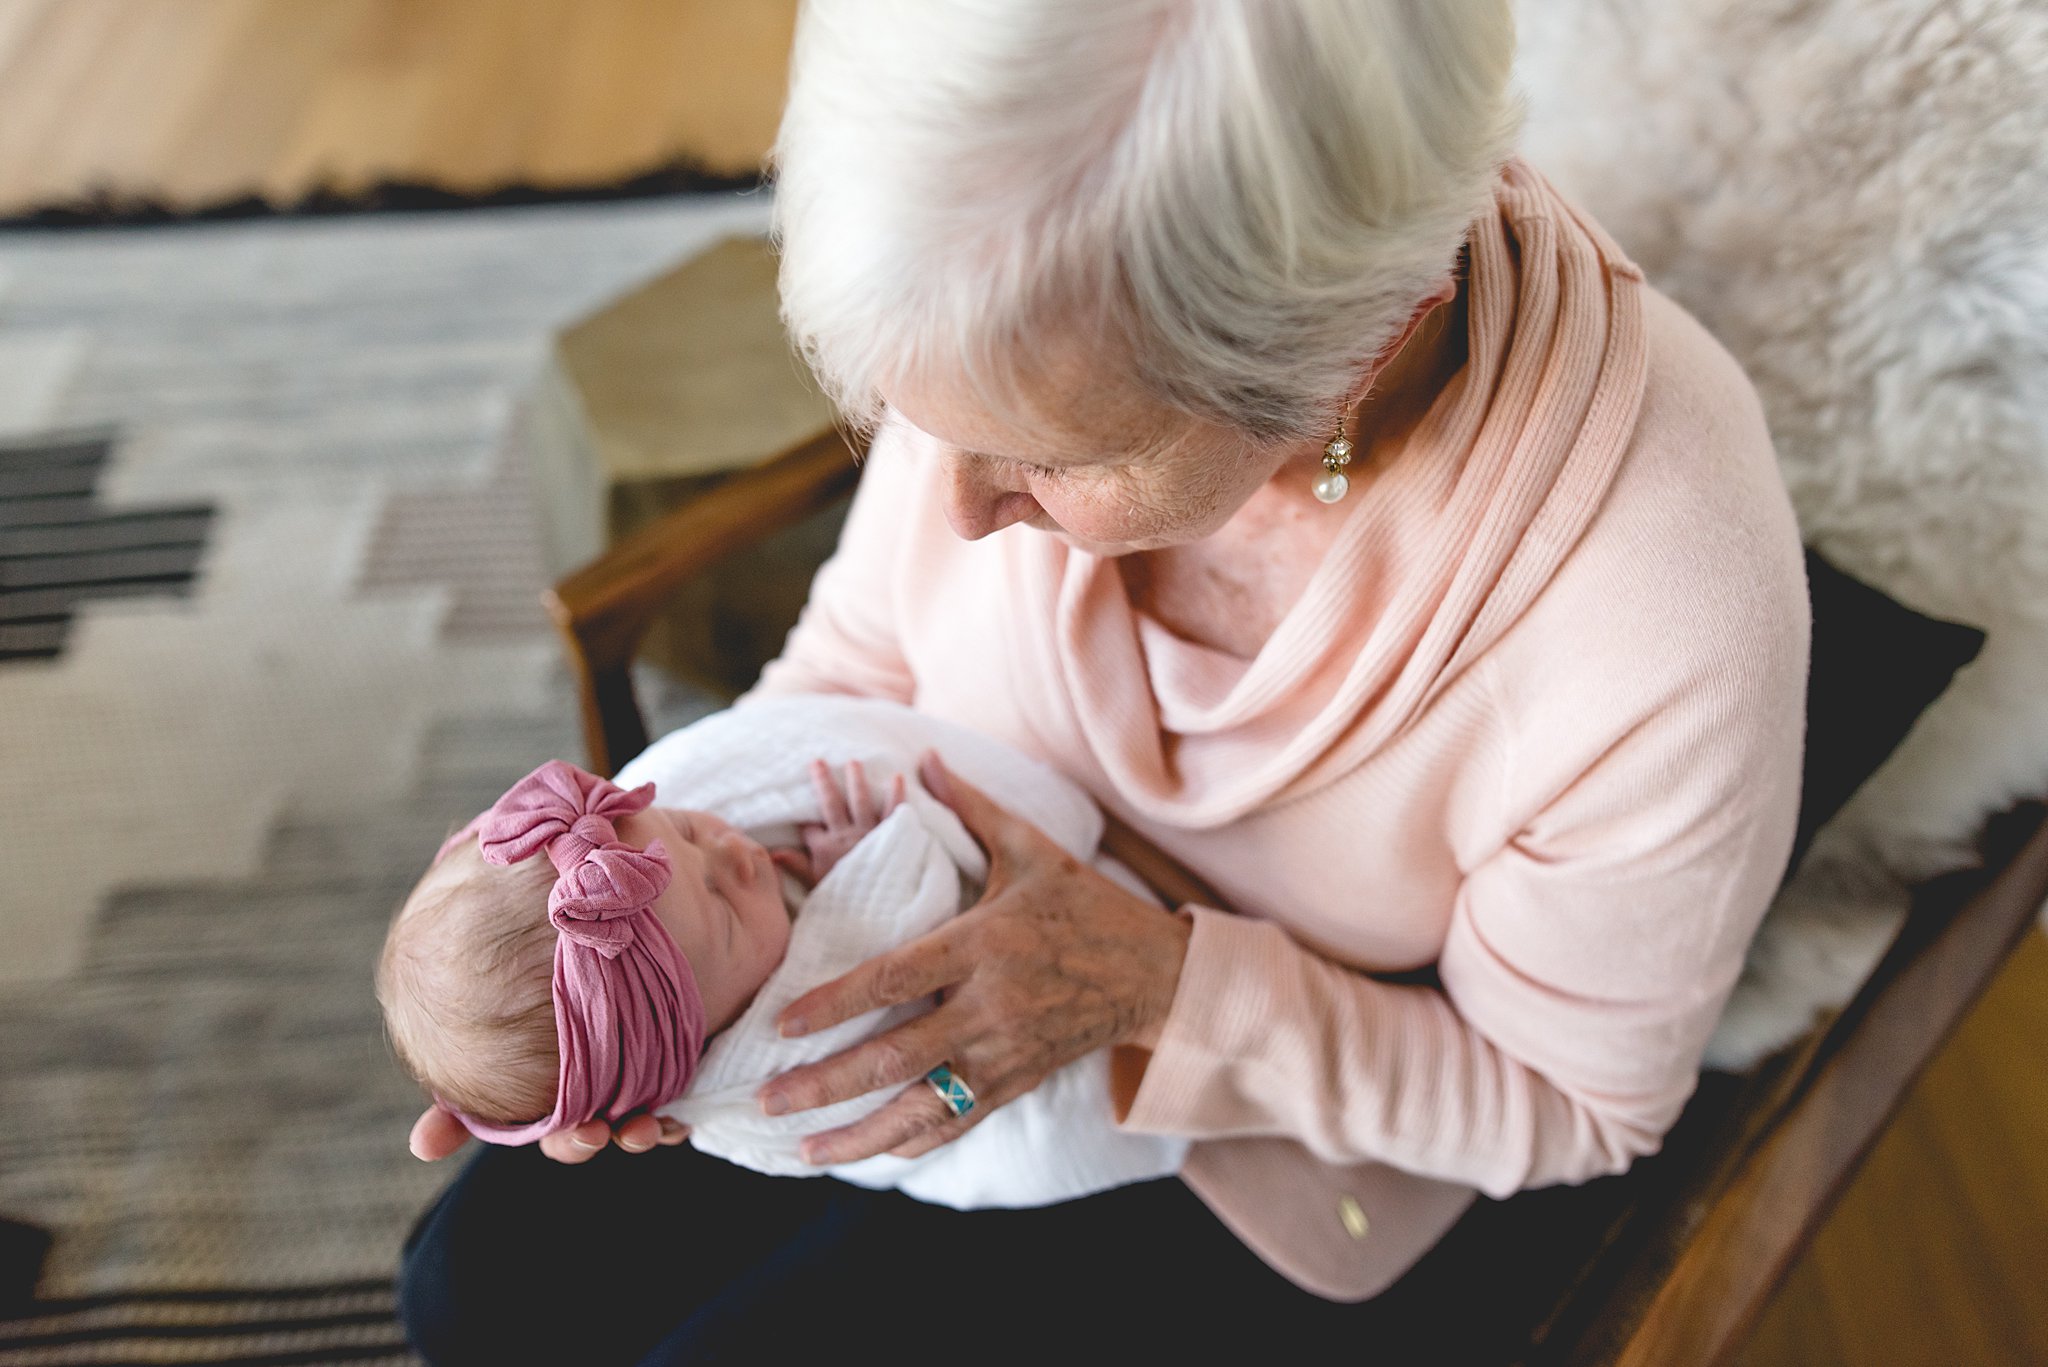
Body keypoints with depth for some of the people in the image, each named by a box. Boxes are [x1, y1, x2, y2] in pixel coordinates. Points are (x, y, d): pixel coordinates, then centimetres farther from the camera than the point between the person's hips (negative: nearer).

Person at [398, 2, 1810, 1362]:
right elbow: (863, 662, -4)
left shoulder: (1663, 631, -37)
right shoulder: (1034, 325, -24)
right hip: (948, 962, 4)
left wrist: (1164, 989, -31)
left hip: (1261, 1151, -3)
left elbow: (1572, 1103, -17)